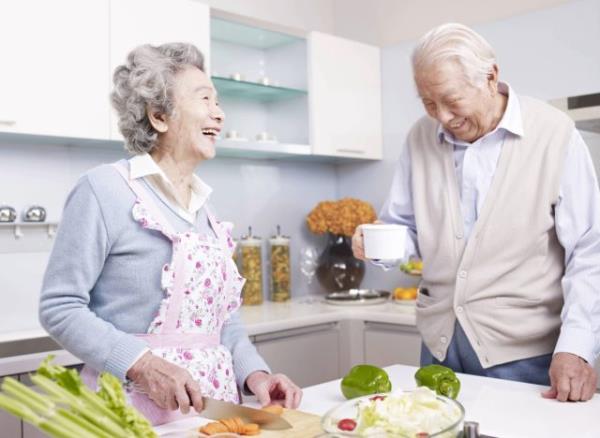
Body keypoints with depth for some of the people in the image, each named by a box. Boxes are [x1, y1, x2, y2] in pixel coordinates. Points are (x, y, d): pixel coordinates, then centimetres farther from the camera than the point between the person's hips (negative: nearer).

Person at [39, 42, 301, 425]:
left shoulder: (203, 205, 9)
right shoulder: (104, 189, -11)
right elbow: (60, 307, -13)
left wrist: (254, 373, -2)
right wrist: (142, 364, -23)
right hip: (137, 408, -6)